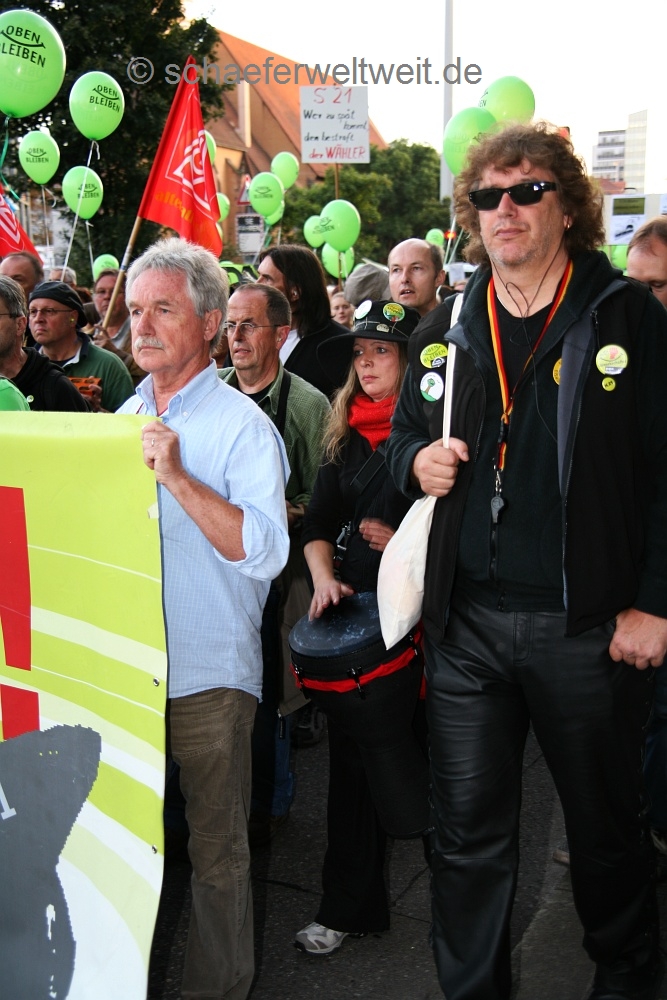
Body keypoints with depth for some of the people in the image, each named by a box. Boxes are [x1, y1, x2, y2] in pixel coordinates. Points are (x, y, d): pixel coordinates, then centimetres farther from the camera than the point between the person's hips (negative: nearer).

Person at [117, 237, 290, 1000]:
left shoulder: (242, 425, -8)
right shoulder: (124, 417, 11)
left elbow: (264, 552, -21)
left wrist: (177, 477, -26)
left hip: (206, 677, -5)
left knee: (214, 849, 8)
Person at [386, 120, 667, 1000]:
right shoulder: (447, 332, 10)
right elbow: (402, 436, 21)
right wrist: (418, 460, -3)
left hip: (588, 627, -3)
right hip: (465, 623, 3)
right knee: (467, 830, 11)